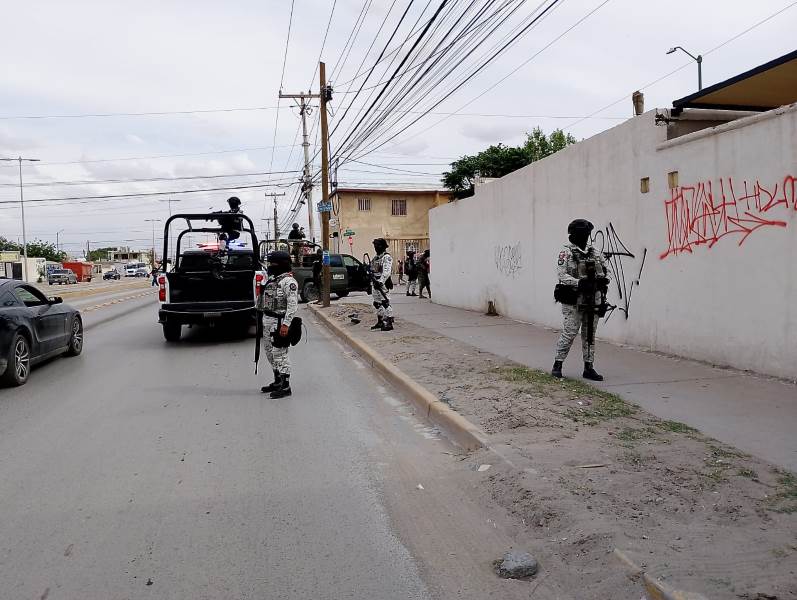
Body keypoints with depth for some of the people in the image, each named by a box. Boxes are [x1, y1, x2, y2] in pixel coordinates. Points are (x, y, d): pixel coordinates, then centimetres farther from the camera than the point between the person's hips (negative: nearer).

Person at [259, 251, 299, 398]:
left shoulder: (288, 281, -15)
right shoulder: (271, 279, 16)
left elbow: (292, 305, -22)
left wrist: (285, 324, -26)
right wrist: (263, 320, 17)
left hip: (280, 322, -10)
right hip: (268, 320, 10)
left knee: (280, 353, -8)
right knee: (270, 352, 16)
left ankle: (285, 386, -2)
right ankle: (278, 382, 28)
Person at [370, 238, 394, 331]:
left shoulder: (387, 257, -11)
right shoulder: (376, 258, 18)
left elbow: (386, 272, -22)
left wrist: (381, 282, -30)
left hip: (383, 283, -10)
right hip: (376, 283, 10)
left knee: (385, 303, -10)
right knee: (377, 303, 14)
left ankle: (389, 323, -9)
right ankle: (380, 322, 24)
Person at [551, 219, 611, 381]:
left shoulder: (594, 252, 13)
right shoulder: (566, 252, -4)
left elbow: (606, 268, 19)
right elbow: (562, 274, -13)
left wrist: (604, 279, -3)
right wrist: (578, 282, -26)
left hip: (593, 299, 6)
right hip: (574, 300, -6)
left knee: (590, 334, 9)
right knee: (569, 333, -7)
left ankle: (588, 368, 16)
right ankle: (557, 365, 4)